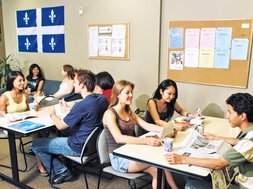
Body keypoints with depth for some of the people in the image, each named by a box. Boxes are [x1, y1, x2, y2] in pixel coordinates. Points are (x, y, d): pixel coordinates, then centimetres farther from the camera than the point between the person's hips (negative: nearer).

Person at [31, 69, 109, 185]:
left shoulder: (81, 105, -28)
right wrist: (69, 107, 13)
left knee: (35, 145, 4)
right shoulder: (103, 99, -4)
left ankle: (61, 172, 7)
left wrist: (53, 114, 4)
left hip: (79, 148, -8)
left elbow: (60, 126, -15)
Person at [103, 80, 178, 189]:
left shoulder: (129, 112, 13)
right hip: (118, 159, -7)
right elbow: (119, 138, -27)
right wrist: (146, 141, -37)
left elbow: (147, 126, 5)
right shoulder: (109, 114, -13)